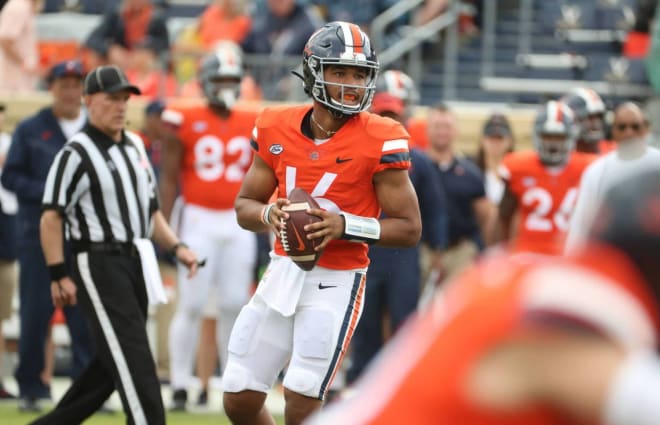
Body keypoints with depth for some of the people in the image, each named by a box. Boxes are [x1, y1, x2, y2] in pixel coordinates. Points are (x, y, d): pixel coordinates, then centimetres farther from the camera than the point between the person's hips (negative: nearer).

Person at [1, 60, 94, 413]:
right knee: (35, 313, -1)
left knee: (86, 315, 0)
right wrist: (49, 193, -12)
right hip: (39, 235, -2)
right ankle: (30, 388, 8)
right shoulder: (30, 129, 4)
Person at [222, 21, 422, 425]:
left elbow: (410, 228, -10)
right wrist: (268, 215, -14)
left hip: (335, 283, -5)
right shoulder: (277, 128, 0)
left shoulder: (379, 141, -13)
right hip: (283, 272, 5)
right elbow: (244, 206, 10)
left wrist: (345, 226, -24)